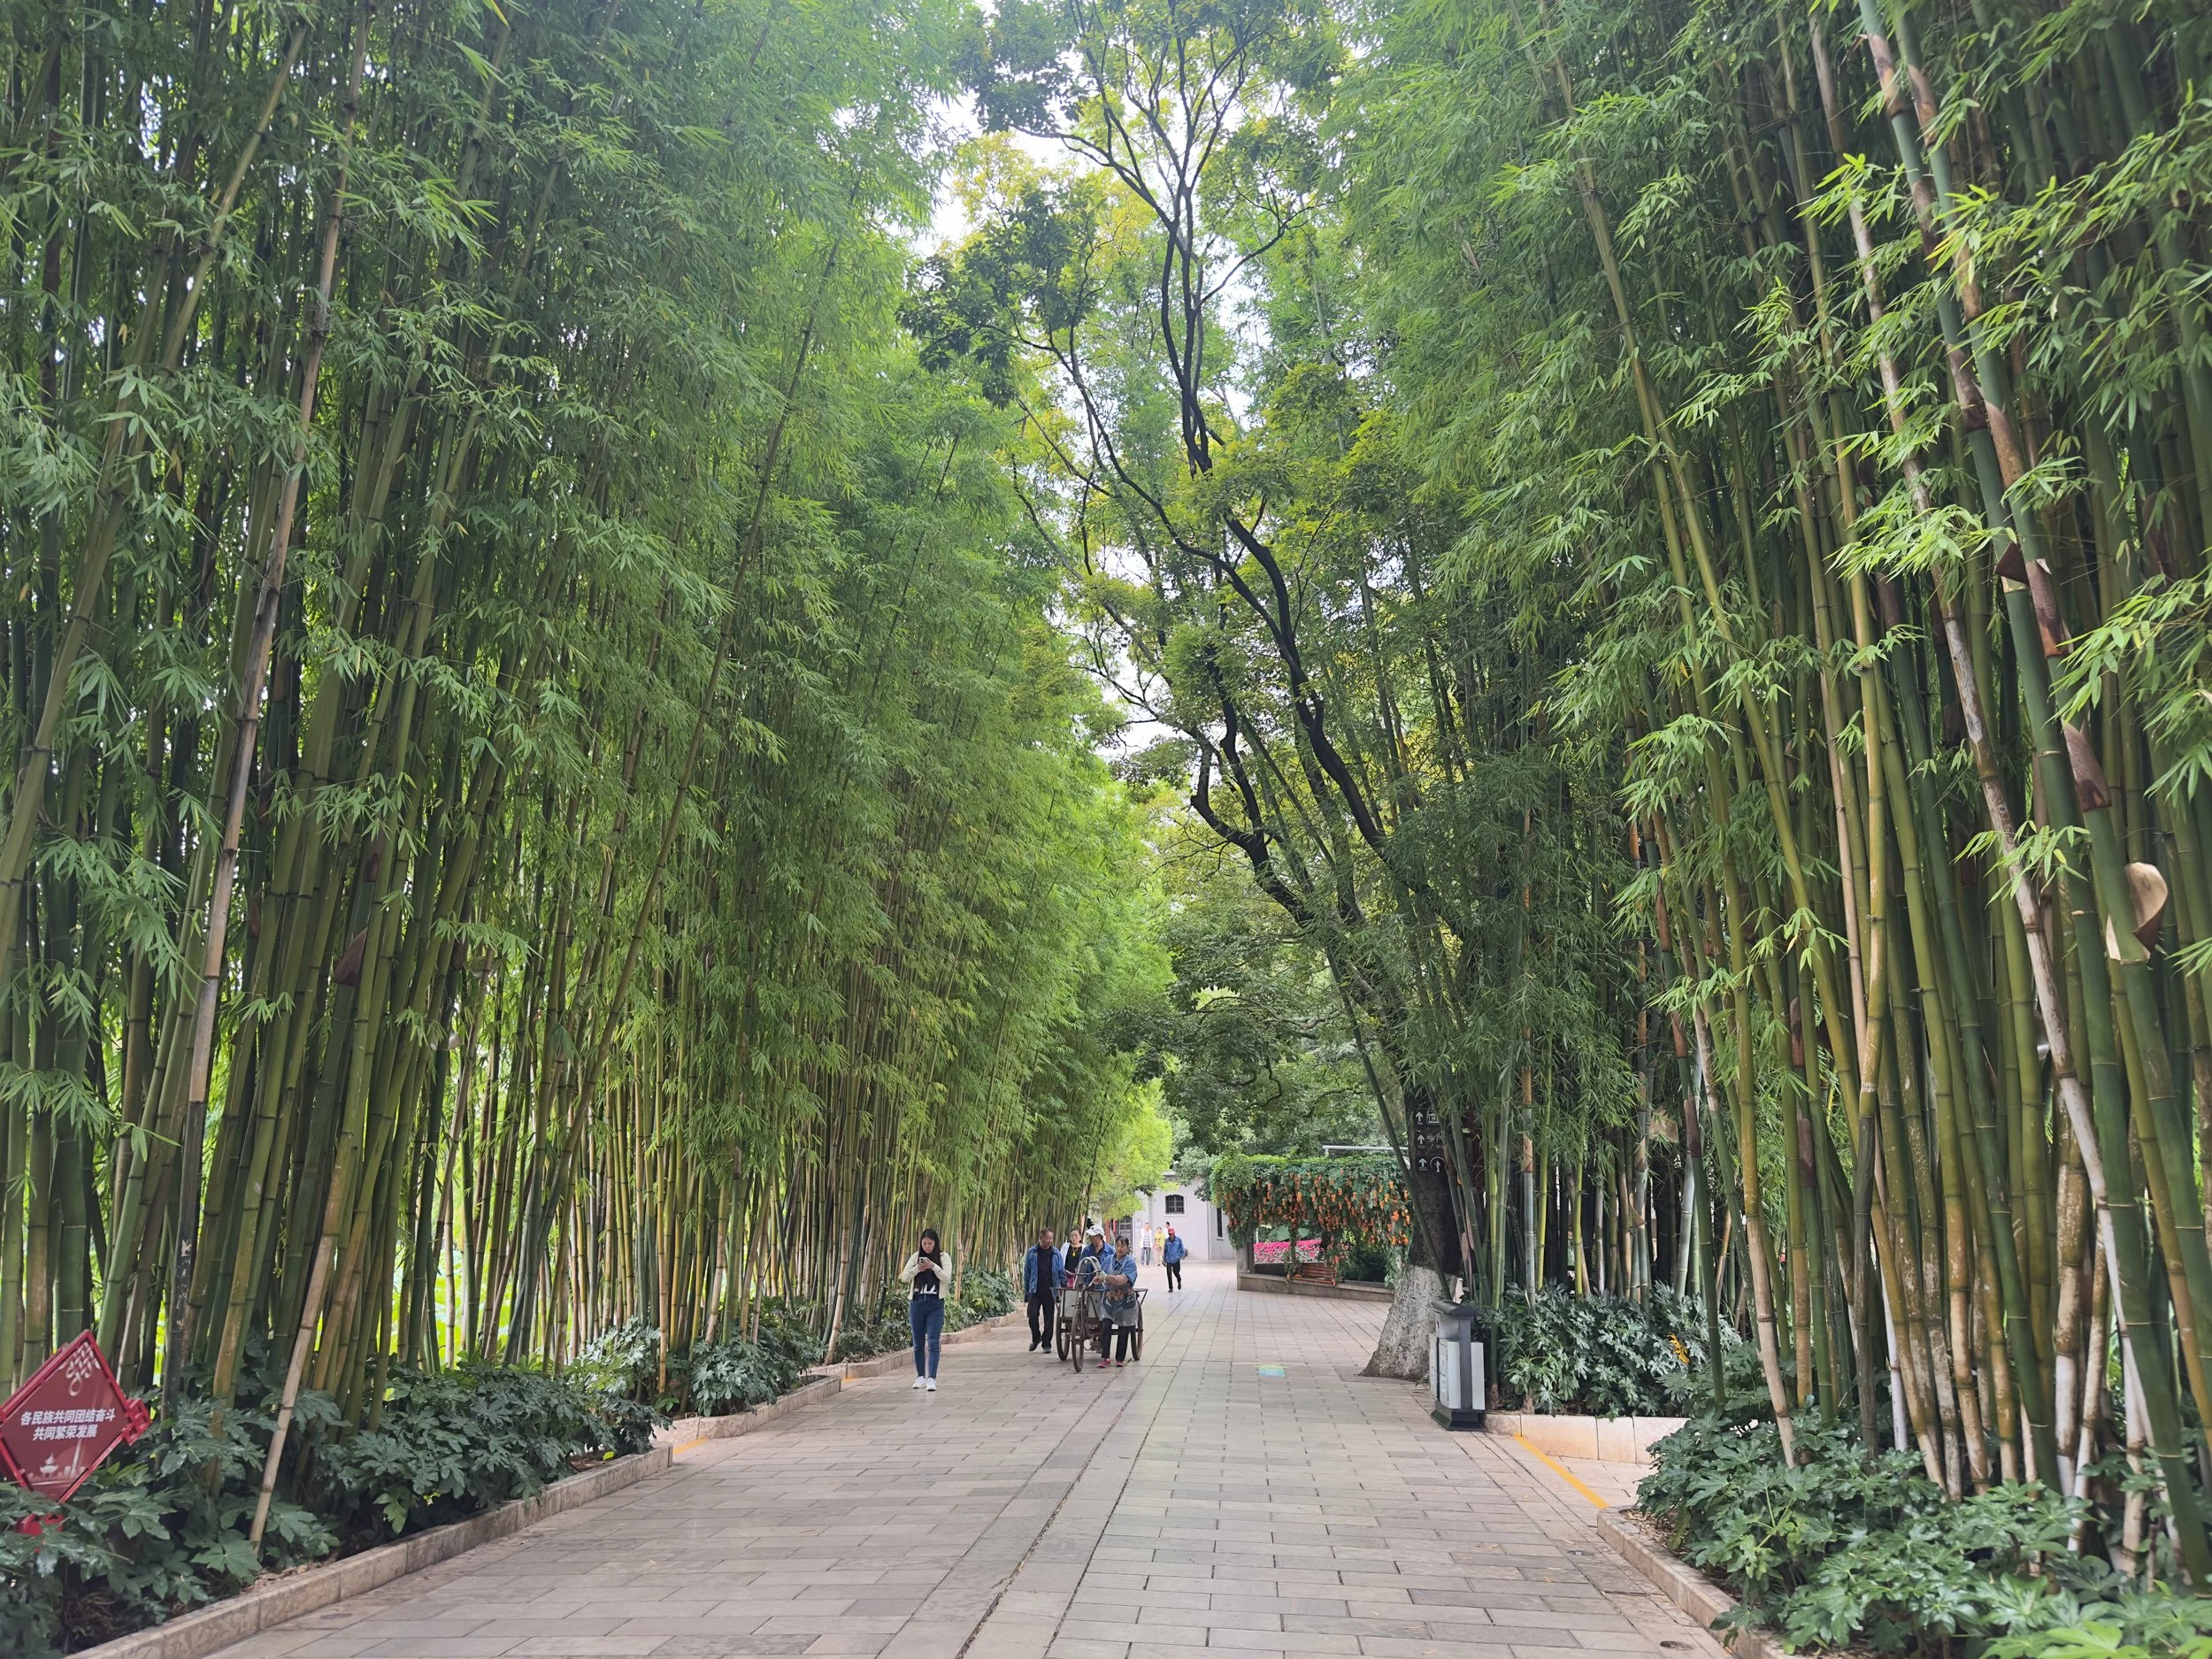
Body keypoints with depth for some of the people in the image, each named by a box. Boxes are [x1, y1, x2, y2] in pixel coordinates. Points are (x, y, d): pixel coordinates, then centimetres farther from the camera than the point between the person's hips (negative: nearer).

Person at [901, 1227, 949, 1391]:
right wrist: (917, 1269, -14)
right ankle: (920, 1376, 21)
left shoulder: (943, 1257, 2)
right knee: (918, 1343, 9)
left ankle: (931, 1378, -15)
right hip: (917, 1303, 3)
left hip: (936, 1304, -3)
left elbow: (947, 1279, -7)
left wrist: (933, 1267, -20)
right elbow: (904, 1277, 3)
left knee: (933, 1342, -11)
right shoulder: (916, 1256, 7)